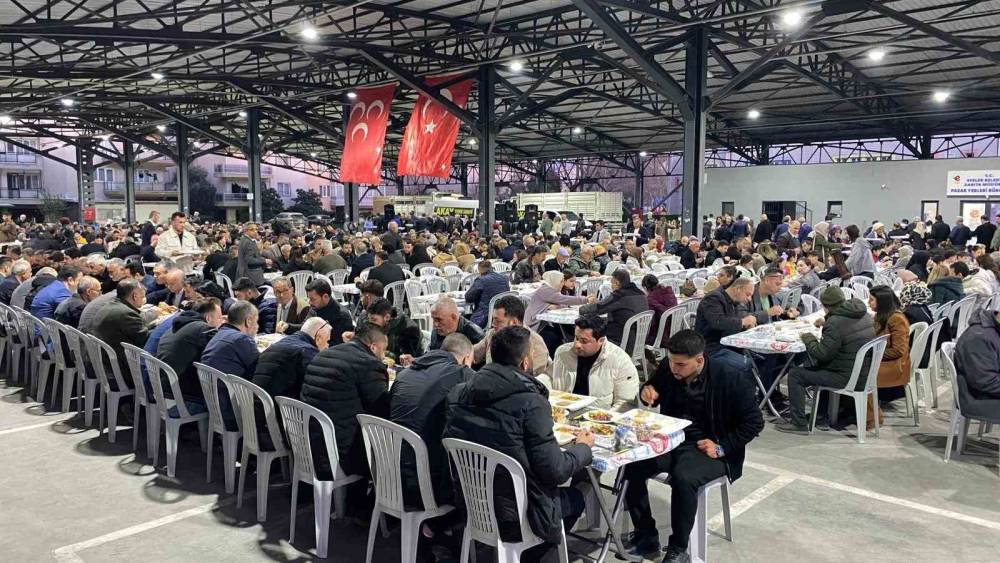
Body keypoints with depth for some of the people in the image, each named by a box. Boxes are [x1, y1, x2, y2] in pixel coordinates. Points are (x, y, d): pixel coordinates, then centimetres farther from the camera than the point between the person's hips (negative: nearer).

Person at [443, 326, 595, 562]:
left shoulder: (459, 393, -6)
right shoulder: (531, 402, -23)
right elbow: (554, 470, -19)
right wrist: (583, 447, 1)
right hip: (513, 518, -6)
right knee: (575, 498, 23)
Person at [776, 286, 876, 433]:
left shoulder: (835, 322, -22)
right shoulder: (863, 314, 5)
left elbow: (822, 353, -19)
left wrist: (807, 338, -4)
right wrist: (826, 324, 17)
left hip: (848, 377, -10)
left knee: (795, 374, -2)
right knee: (816, 367, 31)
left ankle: (798, 423, 2)